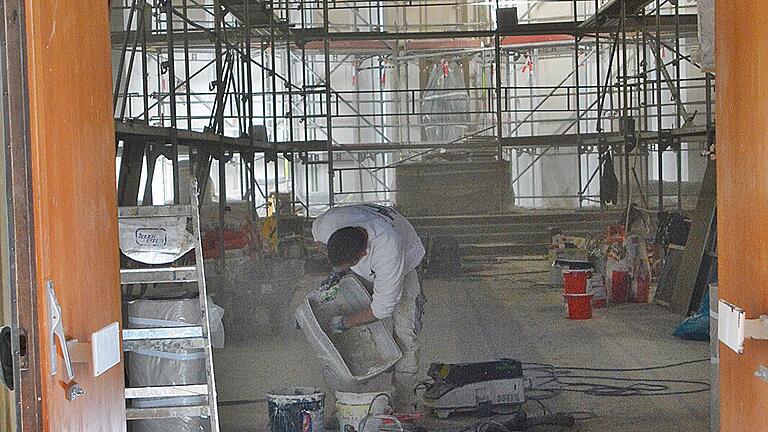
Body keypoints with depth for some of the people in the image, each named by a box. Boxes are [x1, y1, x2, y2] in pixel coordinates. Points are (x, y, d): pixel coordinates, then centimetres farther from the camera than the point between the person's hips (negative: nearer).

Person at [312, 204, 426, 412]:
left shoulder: (389, 249, -48)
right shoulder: (327, 223, -35)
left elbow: (382, 308, -35)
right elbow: (317, 235, -5)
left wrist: (344, 323, -25)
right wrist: (338, 270, -12)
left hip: (405, 262, -4)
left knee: (405, 334, -13)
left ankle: (404, 406, -6)